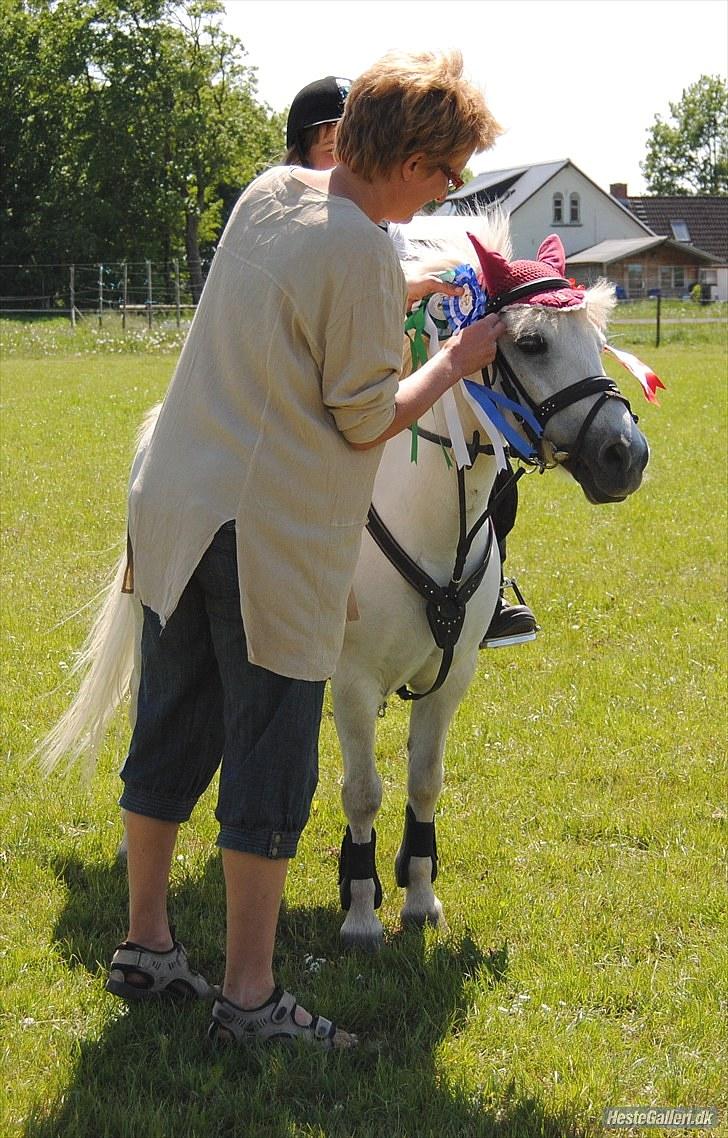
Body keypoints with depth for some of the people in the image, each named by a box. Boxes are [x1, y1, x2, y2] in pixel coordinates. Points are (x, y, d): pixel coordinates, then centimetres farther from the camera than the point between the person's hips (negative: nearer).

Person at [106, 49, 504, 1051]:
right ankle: (249, 997, 9)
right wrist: (454, 362, 3)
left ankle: (144, 945, 30)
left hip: (175, 508, 8)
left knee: (171, 736, 17)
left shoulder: (266, 192, 7)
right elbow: (368, 419, -11)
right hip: (273, 539, -8)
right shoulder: (364, 253, -18)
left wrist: (403, 298, 26)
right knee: (270, 761, 2)